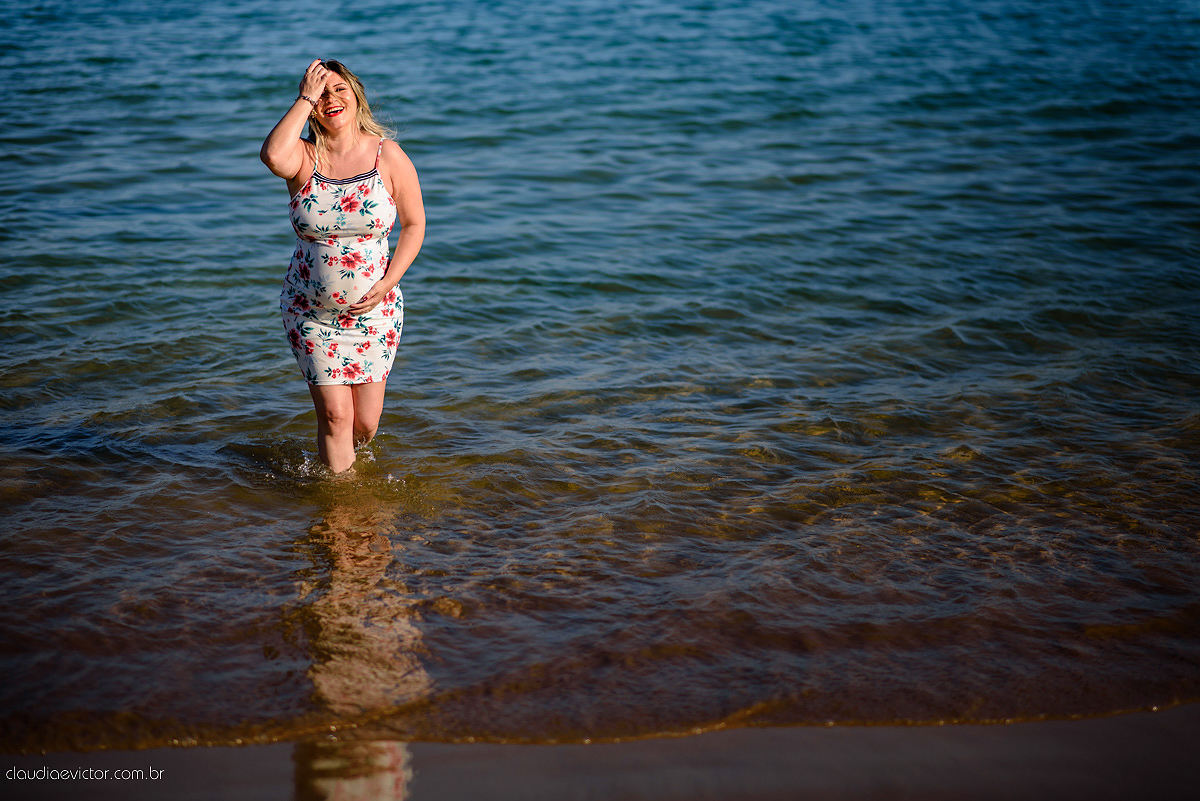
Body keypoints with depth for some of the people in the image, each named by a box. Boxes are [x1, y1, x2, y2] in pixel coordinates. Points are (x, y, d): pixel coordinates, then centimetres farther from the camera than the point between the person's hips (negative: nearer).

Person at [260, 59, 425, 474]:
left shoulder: (388, 155, -4)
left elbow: (414, 224, 3)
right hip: (310, 311, -1)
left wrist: (387, 284, -9)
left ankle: (340, 457, 40)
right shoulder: (304, 157, -6)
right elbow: (272, 156, -31)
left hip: (373, 310, 1)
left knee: (365, 423, 5)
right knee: (335, 414, -3)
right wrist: (305, 98, -20)